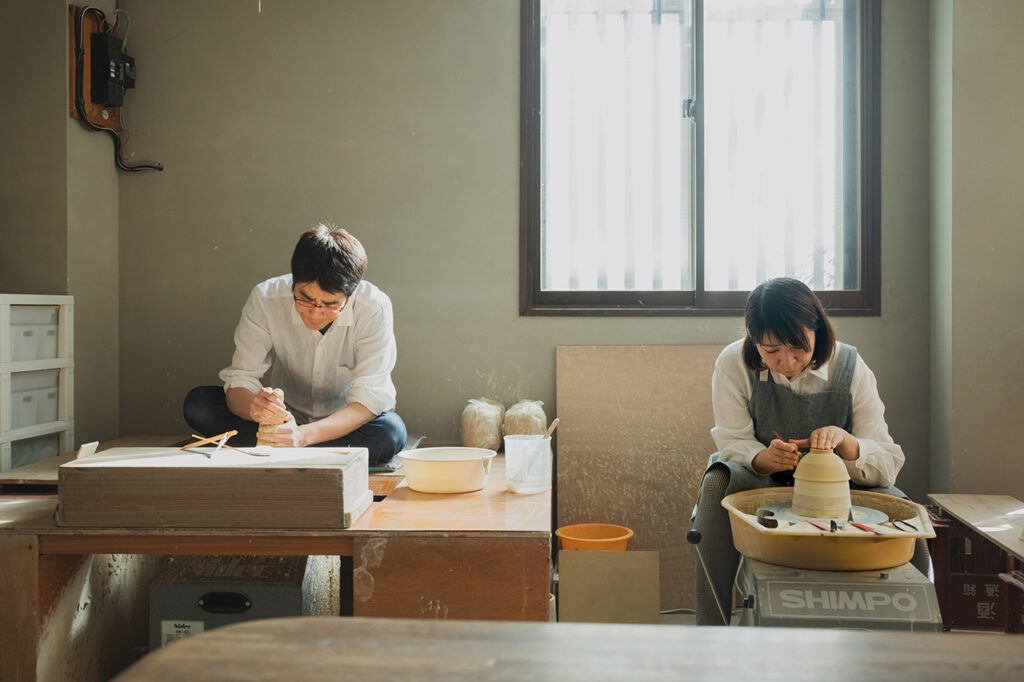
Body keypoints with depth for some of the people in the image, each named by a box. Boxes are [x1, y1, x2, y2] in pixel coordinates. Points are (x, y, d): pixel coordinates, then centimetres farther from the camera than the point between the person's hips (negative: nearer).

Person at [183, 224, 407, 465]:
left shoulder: (374, 308, -23)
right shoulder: (265, 299, -17)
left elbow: (369, 399, -25)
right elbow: (239, 378, -16)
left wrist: (305, 434, -41)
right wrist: (253, 406, -41)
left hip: (346, 422, -1)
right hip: (286, 416, 1)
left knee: (391, 432, -36)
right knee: (197, 403, -17)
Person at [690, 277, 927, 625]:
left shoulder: (850, 367, -12)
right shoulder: (734, 364, -15)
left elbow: (888, 463, -13)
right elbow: (732, 444, -13)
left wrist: (844, 441, -36)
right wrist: (764, 458, -37)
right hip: (761, 481, -1)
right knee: (718, 481, -34)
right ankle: (715, 626, -31)